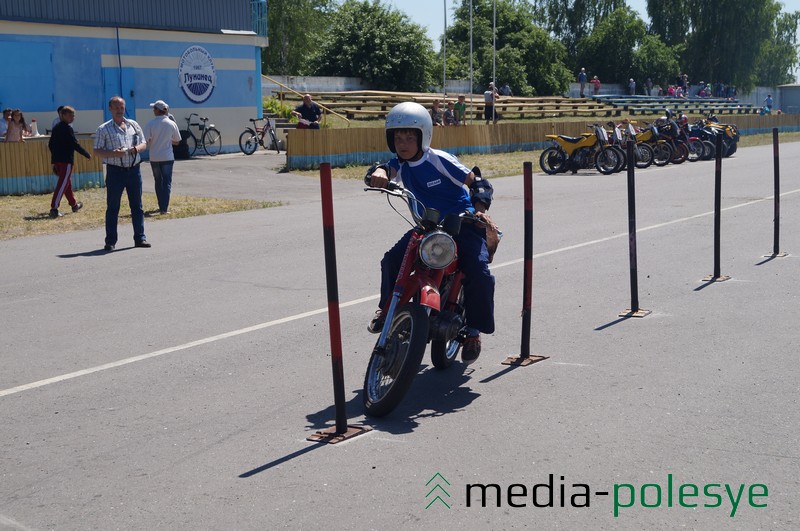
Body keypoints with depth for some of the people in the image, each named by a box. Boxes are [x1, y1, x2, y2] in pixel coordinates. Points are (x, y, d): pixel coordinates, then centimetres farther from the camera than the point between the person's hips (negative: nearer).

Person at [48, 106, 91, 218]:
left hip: (56, 159, 9)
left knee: (67, 182, 20)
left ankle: (74, 204, 32)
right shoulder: (67, 128, -11)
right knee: (63, 184, -9)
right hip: (66, 160, -9)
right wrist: (87, 154, -5)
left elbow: (50, 144, 18)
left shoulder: (56, 128, 15)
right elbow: (75, 144, -14)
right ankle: (54, 208, -16)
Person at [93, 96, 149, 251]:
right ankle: (110, 241, 8)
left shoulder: (133, 125, 12)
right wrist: (113, 153, -18)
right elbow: (97, 151, -2)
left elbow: (144, 144, 16)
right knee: (112, 207, 1)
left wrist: (137, 148, -7)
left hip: (134, 170, 3)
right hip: (115, 171, -3)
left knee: (137, 206, 8)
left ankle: (140, 238, 16)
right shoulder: (104, 129, 1)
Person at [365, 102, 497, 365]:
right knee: (392, 259, -12)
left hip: (463, 222, -5)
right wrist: (378, 172, -45)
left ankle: (474, 330, -8)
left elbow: (479, 183, -13)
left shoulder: (439, 160, -16)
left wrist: (480, 209, -30)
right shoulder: (400, 164, -1)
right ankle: (387, 308, 13)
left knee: (478, 270, -25)